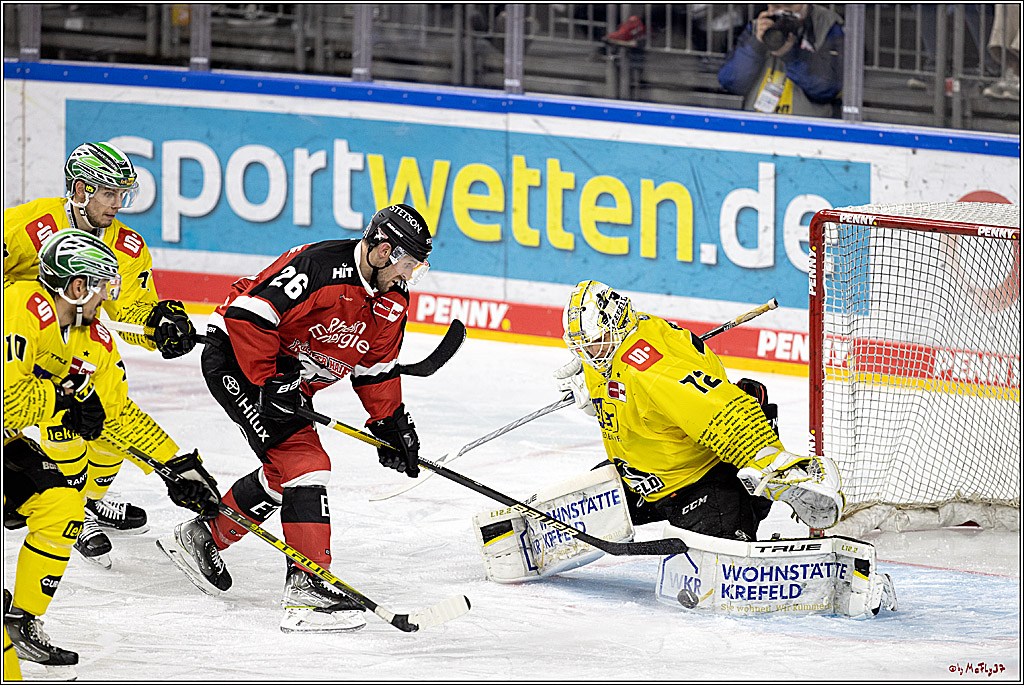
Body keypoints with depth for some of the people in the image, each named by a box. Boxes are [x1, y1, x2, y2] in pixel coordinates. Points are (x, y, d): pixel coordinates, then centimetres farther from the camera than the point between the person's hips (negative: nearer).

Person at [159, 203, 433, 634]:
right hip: (236, 358, -10)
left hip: (289, 380, 10)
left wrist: (391, 424, 10)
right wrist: (267, 381, -28)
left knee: (284, 475, 15)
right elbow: (250, 312, -29)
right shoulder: (321, 267, -28)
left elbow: (375, 369, 15)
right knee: (305, 464, -18)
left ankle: (203, 538, 35)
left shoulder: (392, 302, 1)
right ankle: (307, 590, -22)